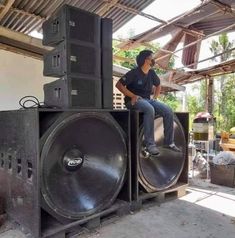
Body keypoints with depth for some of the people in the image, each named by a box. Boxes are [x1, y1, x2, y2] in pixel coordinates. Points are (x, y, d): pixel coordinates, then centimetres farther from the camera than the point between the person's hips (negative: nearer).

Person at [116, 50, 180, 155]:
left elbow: (158, 85, 28)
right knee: (150, 109, -38)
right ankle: (150, 144, -32)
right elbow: (119, 85, -11)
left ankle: (169, 142, -5)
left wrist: (155, 97, 11)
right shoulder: (134, 73, -9)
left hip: (147, 99, 6)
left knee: (168, 111, -14)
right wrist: (133, 96, -17)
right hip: (134, 101, -6)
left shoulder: (152, 73, 10)